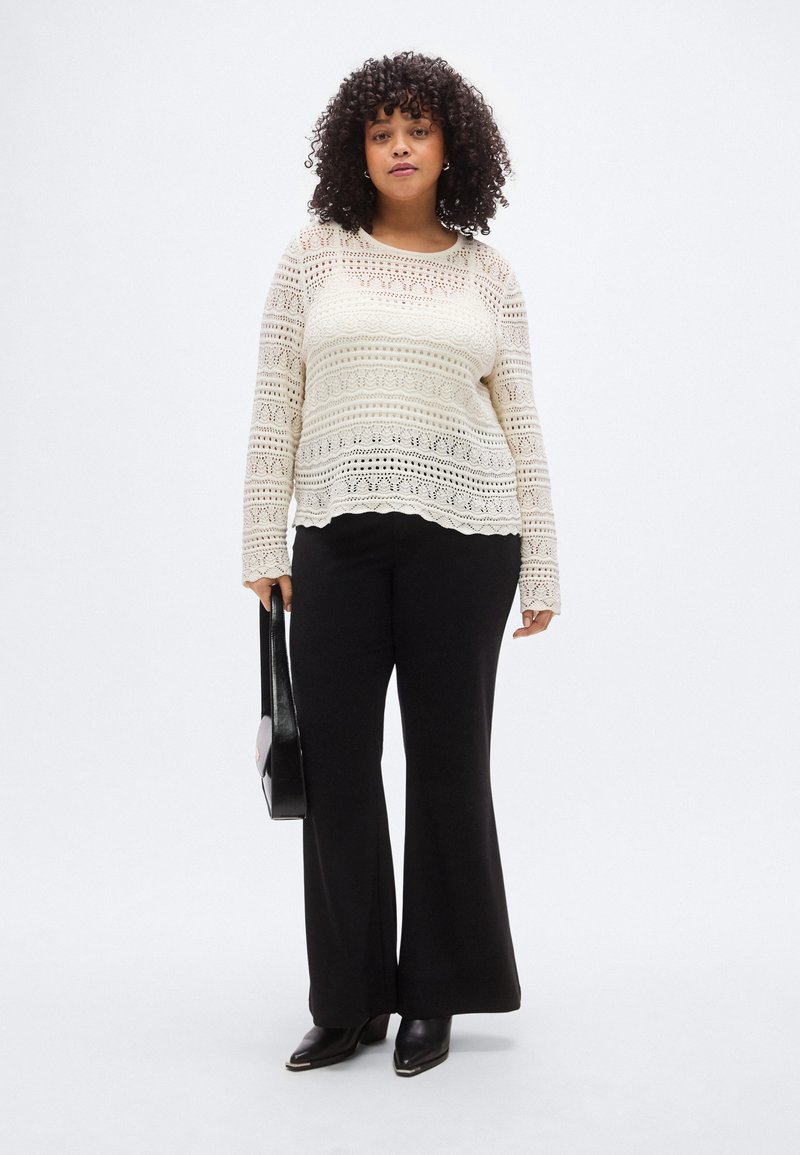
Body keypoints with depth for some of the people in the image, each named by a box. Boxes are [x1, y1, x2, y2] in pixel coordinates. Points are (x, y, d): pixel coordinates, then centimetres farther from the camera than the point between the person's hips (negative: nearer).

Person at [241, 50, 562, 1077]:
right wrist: (264, 547, 1)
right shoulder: (314, 255, 6)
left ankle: (434, 995, 20)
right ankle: (351, 1002, 18)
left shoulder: (488, 273, 7)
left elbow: (521, 429, 7)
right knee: (334, 764, 3)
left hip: (461, 534, -1)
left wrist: (541, 573, 4)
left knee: (447, 760, 5)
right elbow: (275, 411, 5)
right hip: (338, 538, 1)